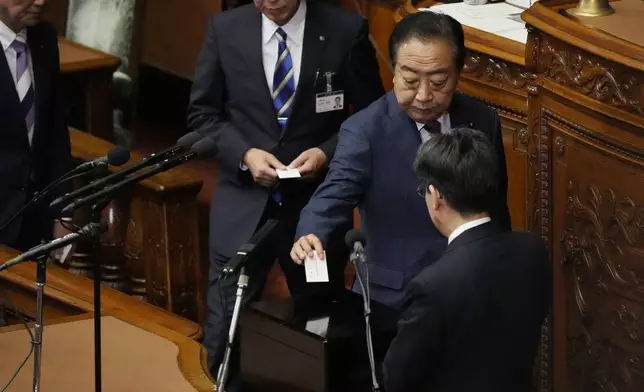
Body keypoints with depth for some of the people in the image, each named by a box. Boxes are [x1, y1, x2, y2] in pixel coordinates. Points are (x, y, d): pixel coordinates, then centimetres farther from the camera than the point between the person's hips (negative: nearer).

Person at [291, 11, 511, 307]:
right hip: (393, 301, -4)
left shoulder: (483, 122, 3)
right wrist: (310, 237, -42)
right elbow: (334, 195, -22)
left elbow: (496, 215, 12)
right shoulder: (365, 131, -9)